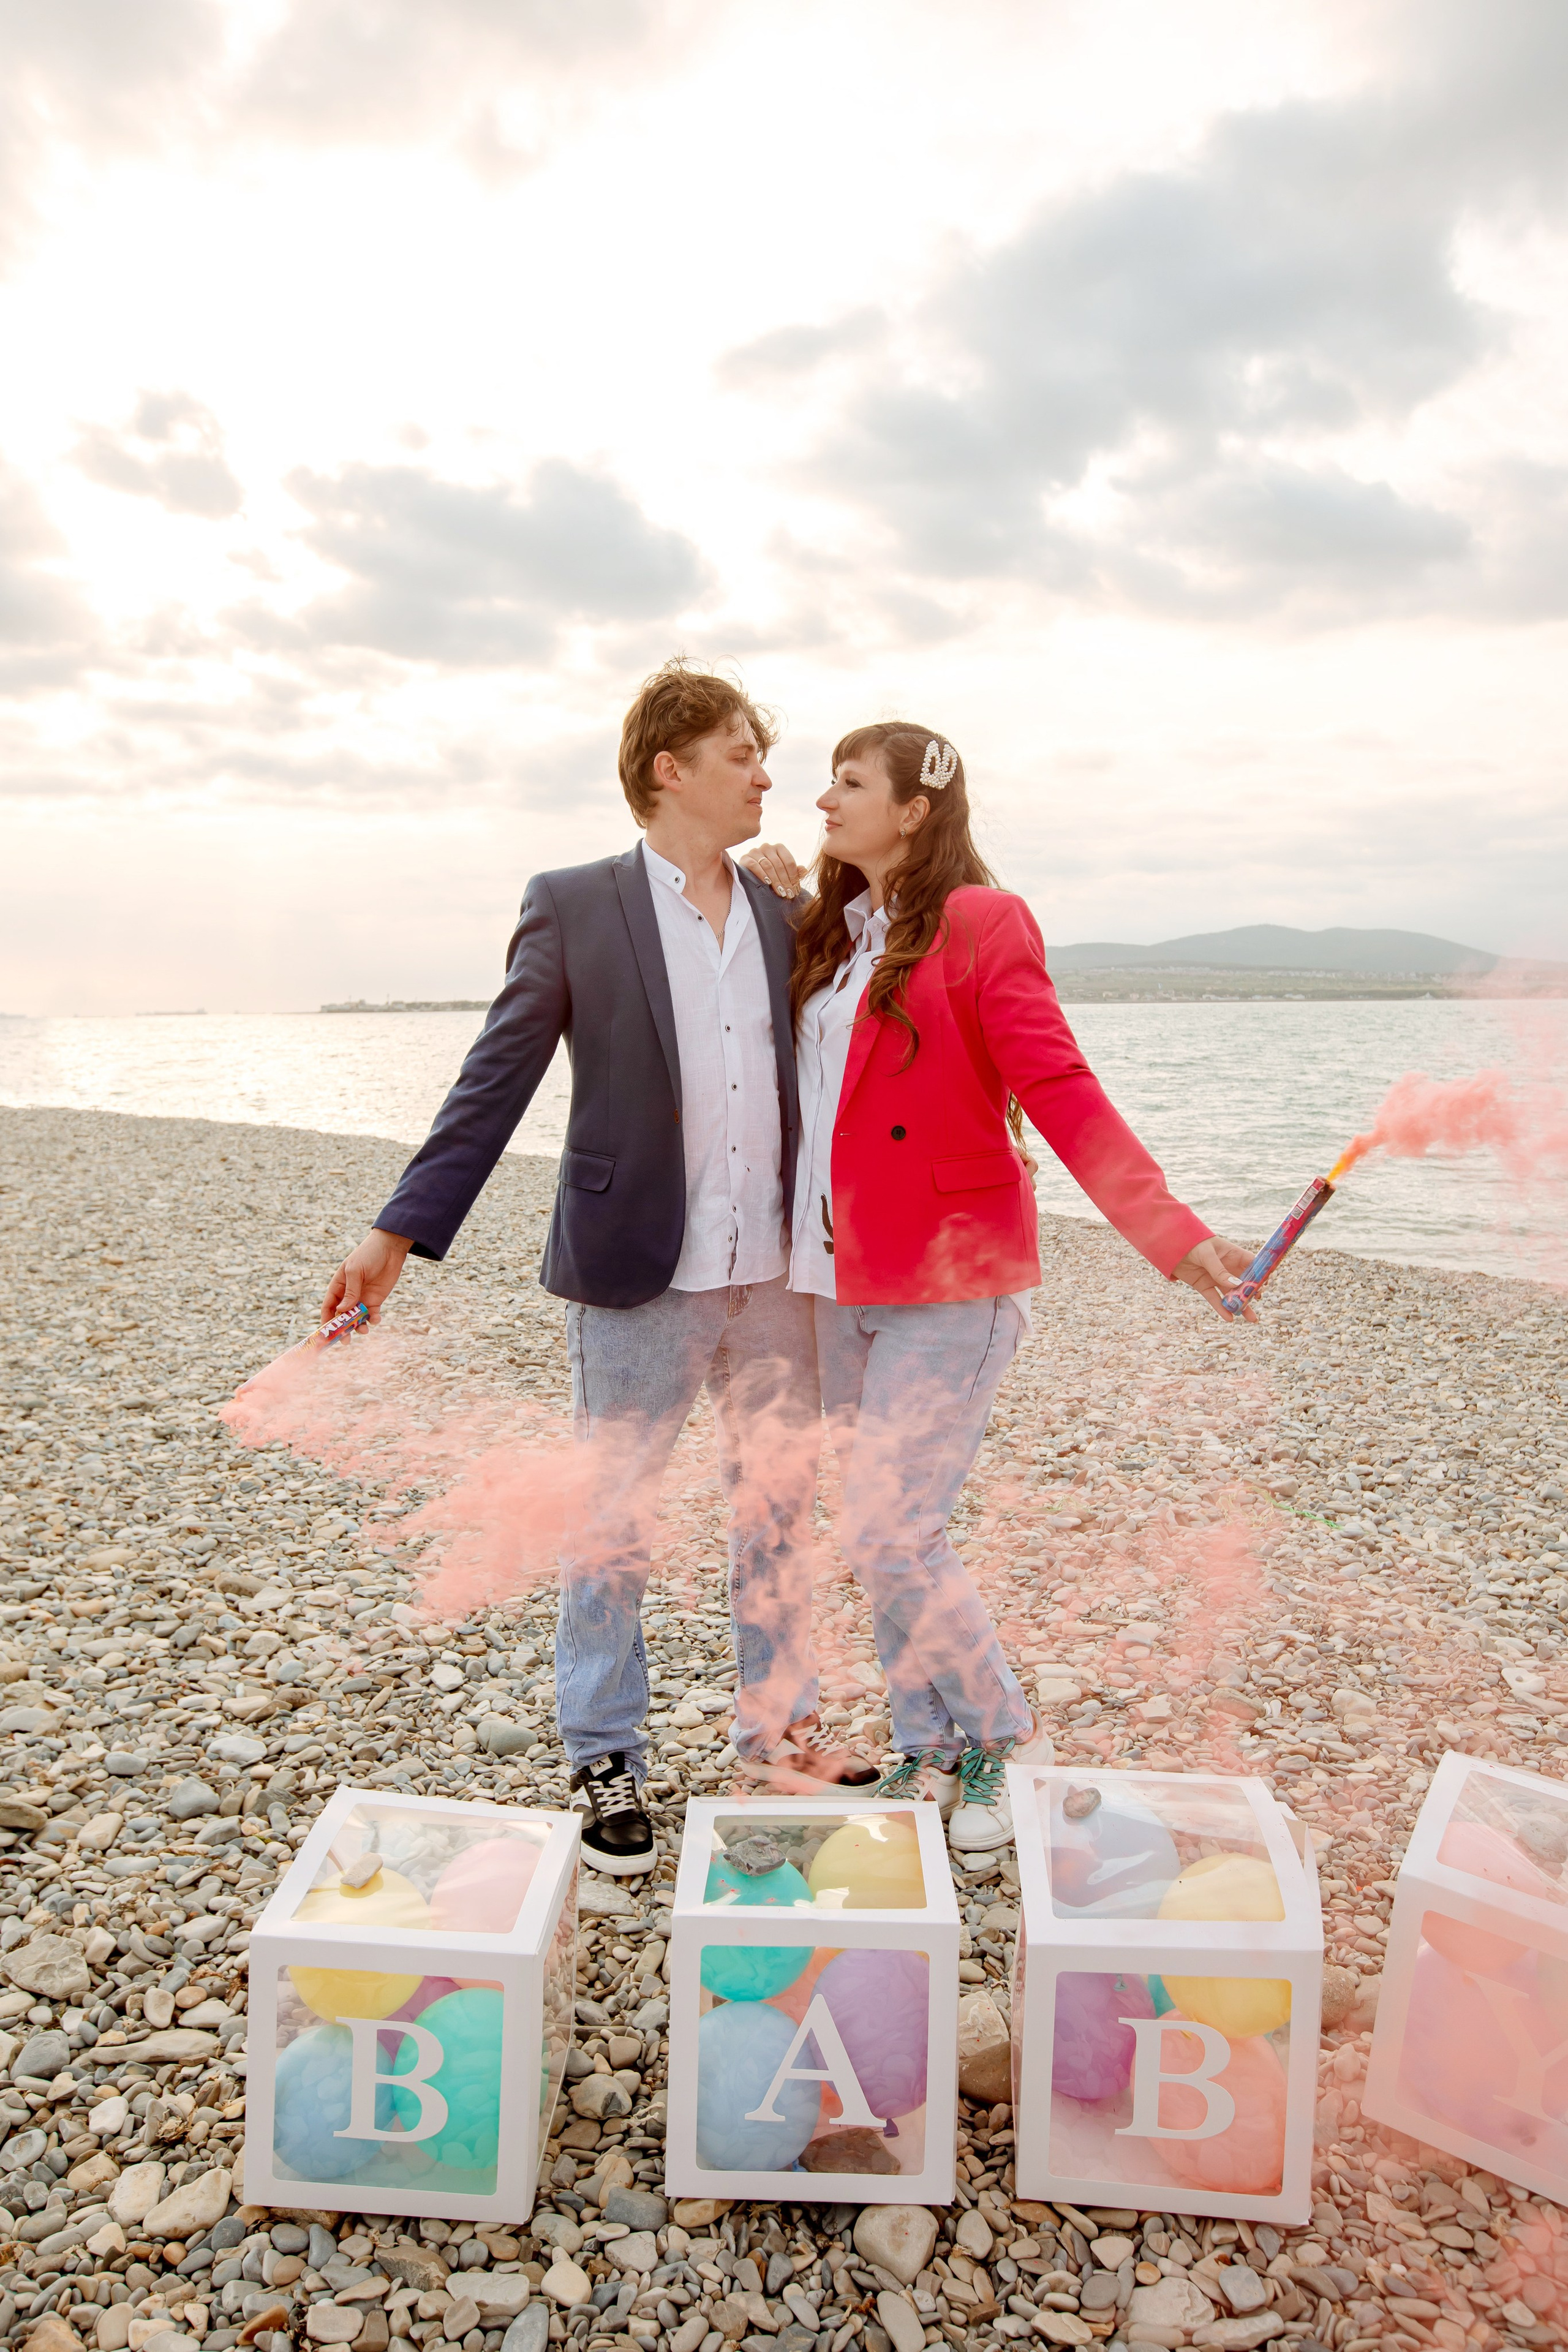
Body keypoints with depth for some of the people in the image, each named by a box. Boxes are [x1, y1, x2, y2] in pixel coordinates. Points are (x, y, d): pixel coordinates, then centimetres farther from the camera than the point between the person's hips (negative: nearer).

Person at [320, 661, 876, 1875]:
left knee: (781, 1507, 15)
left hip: (777, 1273, 5)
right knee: (612, 1523, 8)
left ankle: (779, 1724, 35)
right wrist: (400, 1232, -9)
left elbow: (825, 1079, 13)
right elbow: (496, 1082, -5)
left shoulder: (786, 916, 9)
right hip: (638, 1274, -4)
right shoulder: (574, 906, -4)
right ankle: (606, 1763, 26)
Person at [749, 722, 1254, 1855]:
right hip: (839, 1281, 7)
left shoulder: (979, 923, -10)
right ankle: (930, 1753, 29)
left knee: (889, 1533, -9)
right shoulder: (828, 936, 13)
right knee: (882, 1530, 12)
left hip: (952, 1283, -7)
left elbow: (1062, 1093, -17)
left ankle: (1008, 1742, 15)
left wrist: (1174, 1233, -28)